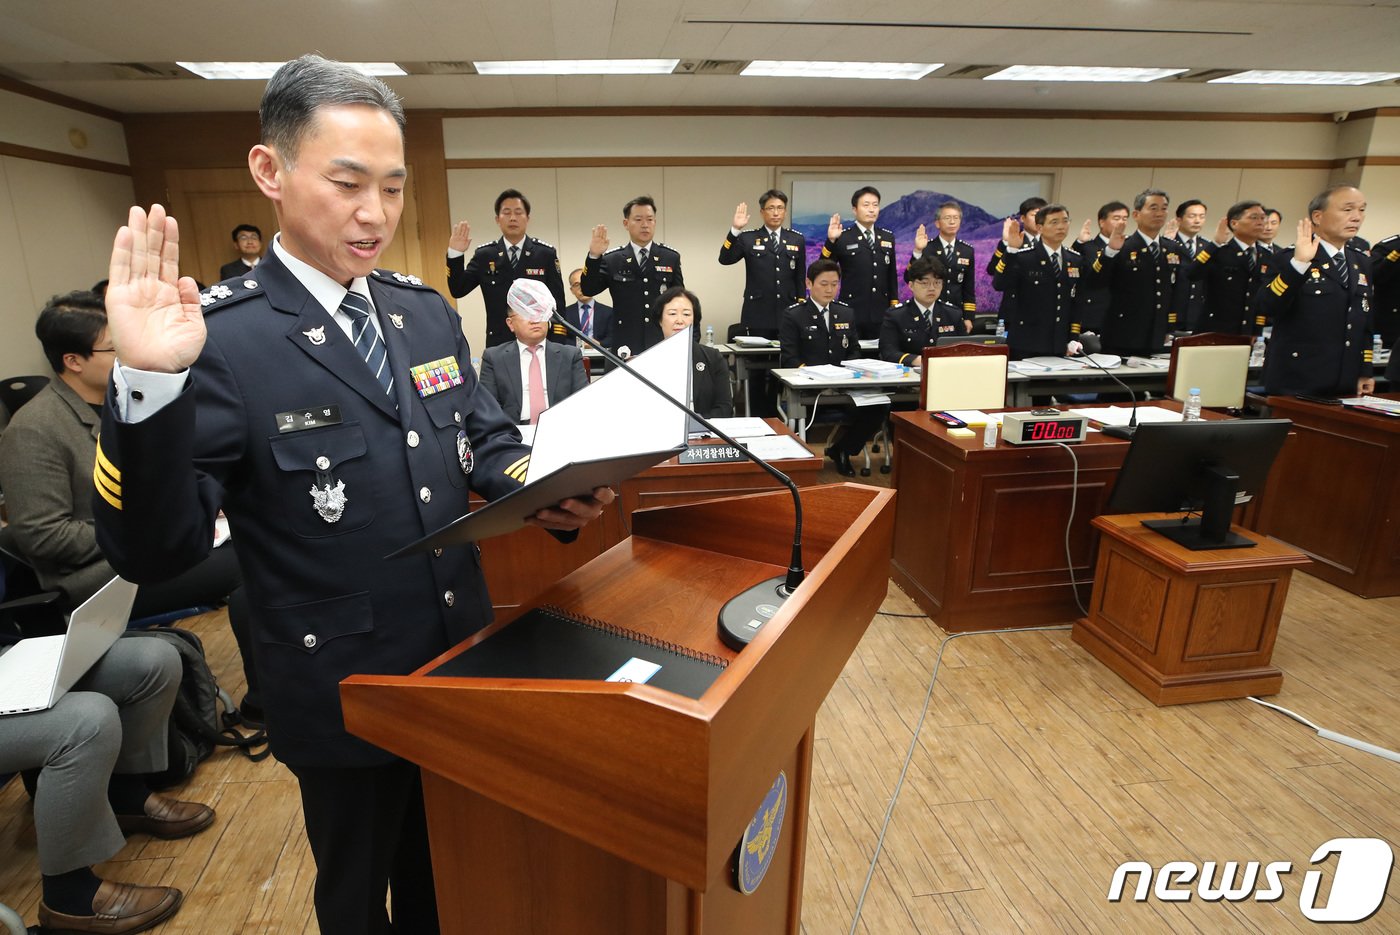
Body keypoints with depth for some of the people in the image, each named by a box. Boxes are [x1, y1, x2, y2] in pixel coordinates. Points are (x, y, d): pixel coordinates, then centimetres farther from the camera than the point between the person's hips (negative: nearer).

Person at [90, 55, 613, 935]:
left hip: (464, 660, 6)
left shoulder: (429, 312, 1)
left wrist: (550, 492, -14)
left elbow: (487, 439, 7)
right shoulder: (223, 340, -18)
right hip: (347, 695, -5)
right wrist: (148, 383, -33)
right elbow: (153, 549, -18)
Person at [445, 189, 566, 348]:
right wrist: (455, 254, -14)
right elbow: (457, 291, 1)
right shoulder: (484, 255, 5)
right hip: (498, 344, 1)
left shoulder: (546, 253, 2)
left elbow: (557, 302, 1)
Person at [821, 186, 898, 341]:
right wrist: (831, 241, -19)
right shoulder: (843, 238, -3)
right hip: (851, 313, -4)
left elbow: (892, 274, 16)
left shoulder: (888, 237, 12)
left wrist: (894, 305, 13)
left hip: (880, 314, 4)